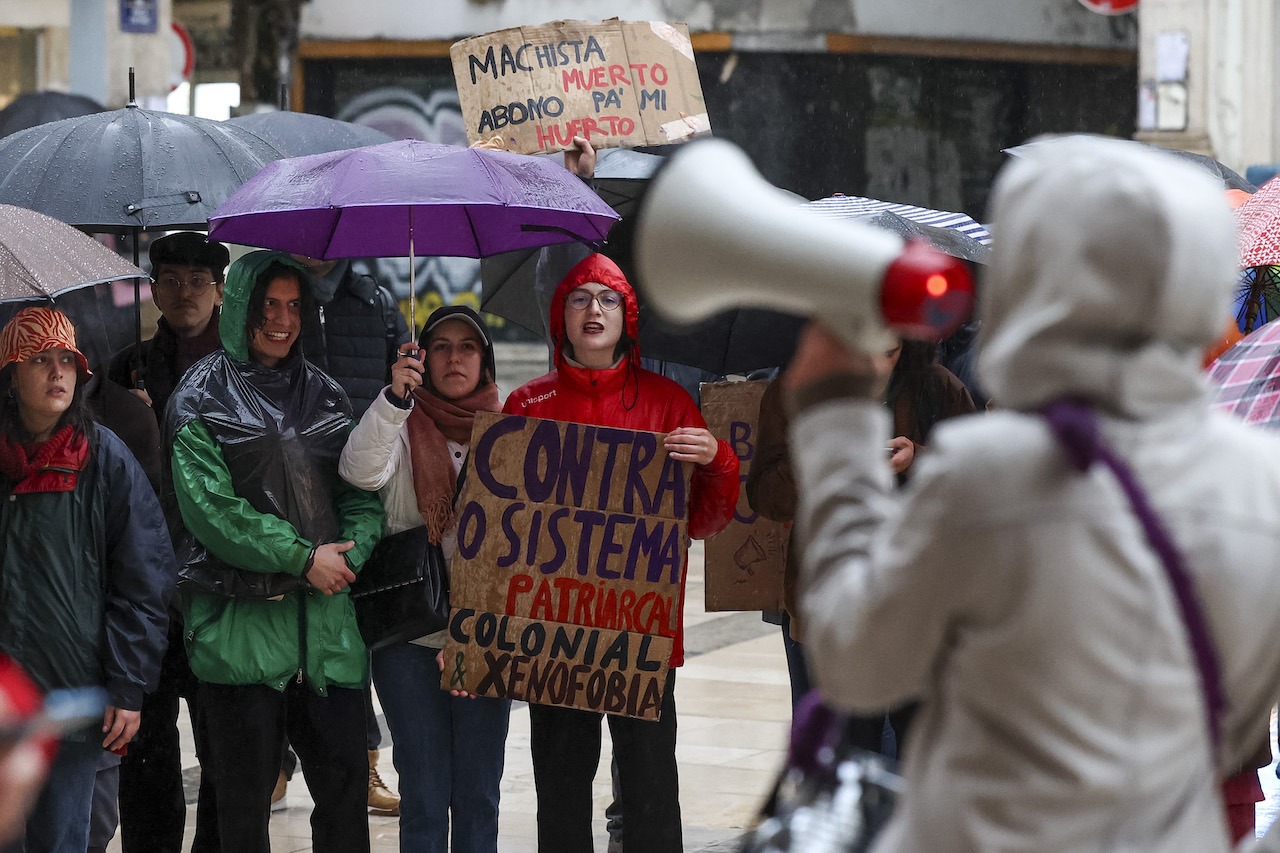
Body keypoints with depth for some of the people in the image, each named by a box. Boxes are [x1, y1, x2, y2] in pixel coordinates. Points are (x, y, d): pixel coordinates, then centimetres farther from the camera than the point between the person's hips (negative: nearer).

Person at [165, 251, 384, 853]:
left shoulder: (323, 396, 15)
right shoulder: (202, 398, 0)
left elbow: (363, 492, 11)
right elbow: (208, 505, -11)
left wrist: (344, 555, -10)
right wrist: (302, 559, -13)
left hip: (324, 617, 4)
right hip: (239, 617, -4)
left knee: (345, 781, 1)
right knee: (245, 801, 0)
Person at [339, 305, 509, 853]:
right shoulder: (403, 427, 3)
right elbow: (360, 470, -18)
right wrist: (395, 397, -32)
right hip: (410, 637, -2)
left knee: (478, 794, 5)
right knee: (423, 795, 0)